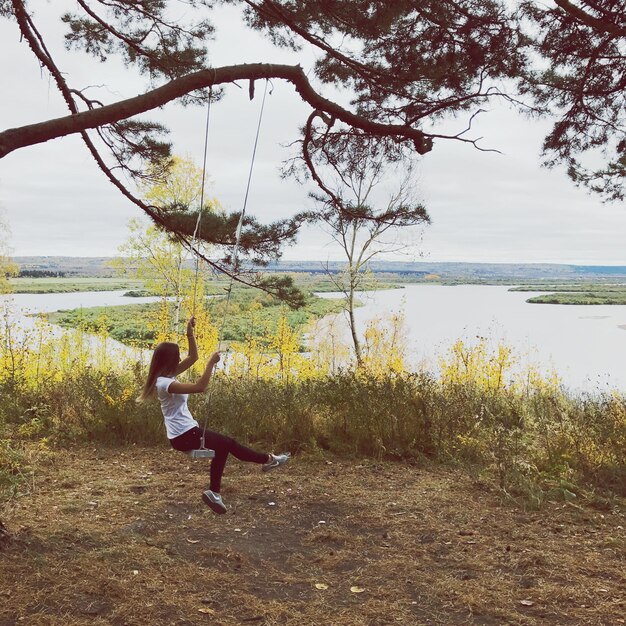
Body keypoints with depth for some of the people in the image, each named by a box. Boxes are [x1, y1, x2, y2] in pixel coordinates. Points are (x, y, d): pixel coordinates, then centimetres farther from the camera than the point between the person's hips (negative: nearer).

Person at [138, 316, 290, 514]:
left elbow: (193, 357, 13)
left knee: (223, 445, 19)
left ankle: (214, 492, 24)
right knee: (226, 443, 5)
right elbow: (200, 387, -32)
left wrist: (190, 333, 3)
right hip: (184, 436, -10)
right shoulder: (165, 383, -22)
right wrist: (211, 363, -26)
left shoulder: (168, 375, 7)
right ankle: (268, 459, 20)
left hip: (187, 432, 10)